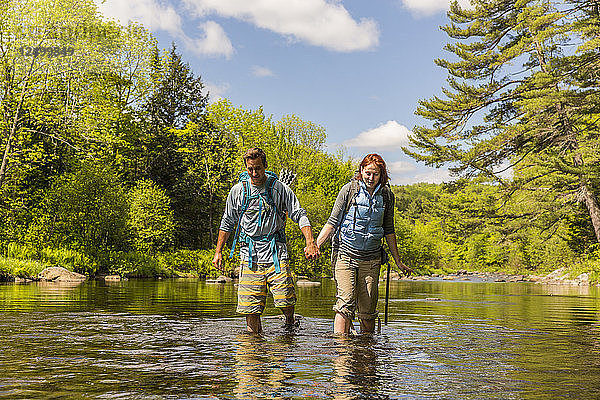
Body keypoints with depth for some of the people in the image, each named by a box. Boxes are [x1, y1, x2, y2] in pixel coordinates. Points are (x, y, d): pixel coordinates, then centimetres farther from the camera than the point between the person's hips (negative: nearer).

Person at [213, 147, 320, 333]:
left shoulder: (279, 188, 0)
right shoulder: (238, 191, 5)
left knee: (285, 300, -8)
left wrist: (310, 243, -15)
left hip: (276, 254, -1)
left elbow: (300, 215, -2)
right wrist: (218, 252, 13)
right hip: (250, 256, 1)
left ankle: (290, 322, 24)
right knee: (250, 305, -3)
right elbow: (227, 223, 15)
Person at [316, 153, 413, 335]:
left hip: (371, 259, 3)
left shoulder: (386, 195, 6)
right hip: (345, 254, -3)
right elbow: (332, 223, -1)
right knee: (346, 304, -13)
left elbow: (389, 231, 15)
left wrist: (398, 261, 18)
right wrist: (316, 244, -14)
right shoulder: (349, 190, -3)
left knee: (368, 310, 2)